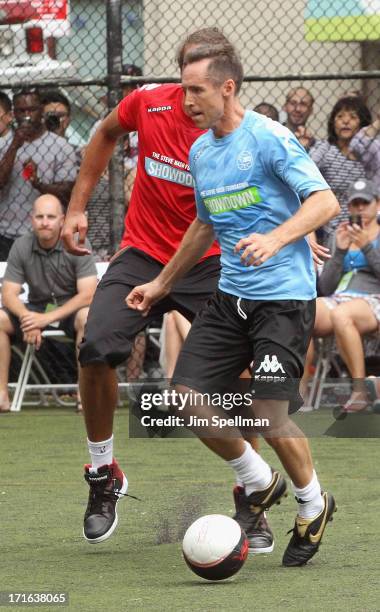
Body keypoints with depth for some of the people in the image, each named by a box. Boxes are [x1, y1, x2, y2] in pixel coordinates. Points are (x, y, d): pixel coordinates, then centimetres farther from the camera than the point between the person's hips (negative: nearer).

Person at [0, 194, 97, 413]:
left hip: (70, 309, -3)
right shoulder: (21, 247, -5)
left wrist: (48, 318, -30)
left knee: (87, 317, -37)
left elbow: (87, 295, -21)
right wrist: (27, 318, -28)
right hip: (36, 310, 3)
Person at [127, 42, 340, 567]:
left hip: (284, 296, -8)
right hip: (231, 296, 8)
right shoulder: (200, 152, 12)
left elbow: (325, 202, -19)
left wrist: (275, 238, -34)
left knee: (270, 414, -14)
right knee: (189, 397, -3)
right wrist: (163, 283, 31)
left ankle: (312, 505, 13)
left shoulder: (269, 138, -12)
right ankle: (259, 483, 20)